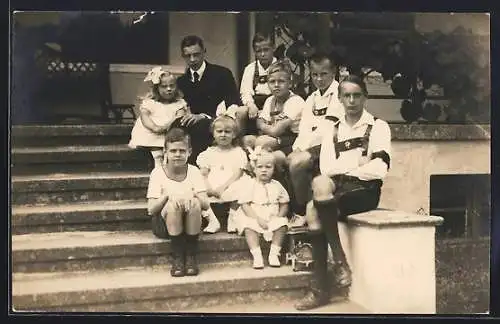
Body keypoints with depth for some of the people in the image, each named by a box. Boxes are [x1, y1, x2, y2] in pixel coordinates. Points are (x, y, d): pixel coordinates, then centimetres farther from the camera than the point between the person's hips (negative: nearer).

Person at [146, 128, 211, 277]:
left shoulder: (194, 172, -2)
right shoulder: (158, 173, -7)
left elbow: (206, 205, -11)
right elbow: (151, 209, -13)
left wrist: (193, 195, -31)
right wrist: (167, 196, -30)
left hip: (190, 222, 1)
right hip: (165, 223, -1)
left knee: (194, 202, -30)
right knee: (174, 203, -32)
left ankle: (191, 256, -17)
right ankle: (177, 258, -21)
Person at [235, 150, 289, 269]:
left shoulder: (276, 186, 8)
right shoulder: (250, 185, -1)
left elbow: (284, 204, 9)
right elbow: (245, 205, -9)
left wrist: (278, 217, -10)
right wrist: (258, 219, -18)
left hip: (273, 218, 2)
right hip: (254, 218, -2)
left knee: (282, 224, -25)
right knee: (248, 227, -31)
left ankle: (274, 254, -17)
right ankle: (257, 256, -29)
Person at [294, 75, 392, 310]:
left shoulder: (378, 127, 5)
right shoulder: (331, 129, 17)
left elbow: (379, 169, -9)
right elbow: (326, 167, 2)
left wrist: (343, 170, -2)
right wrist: (358, 164, -7)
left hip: (365, 191, -4)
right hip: (337, 190, 5)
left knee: (315, 208, -29)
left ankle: (321, 289, -21)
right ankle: (320, 289, -21)